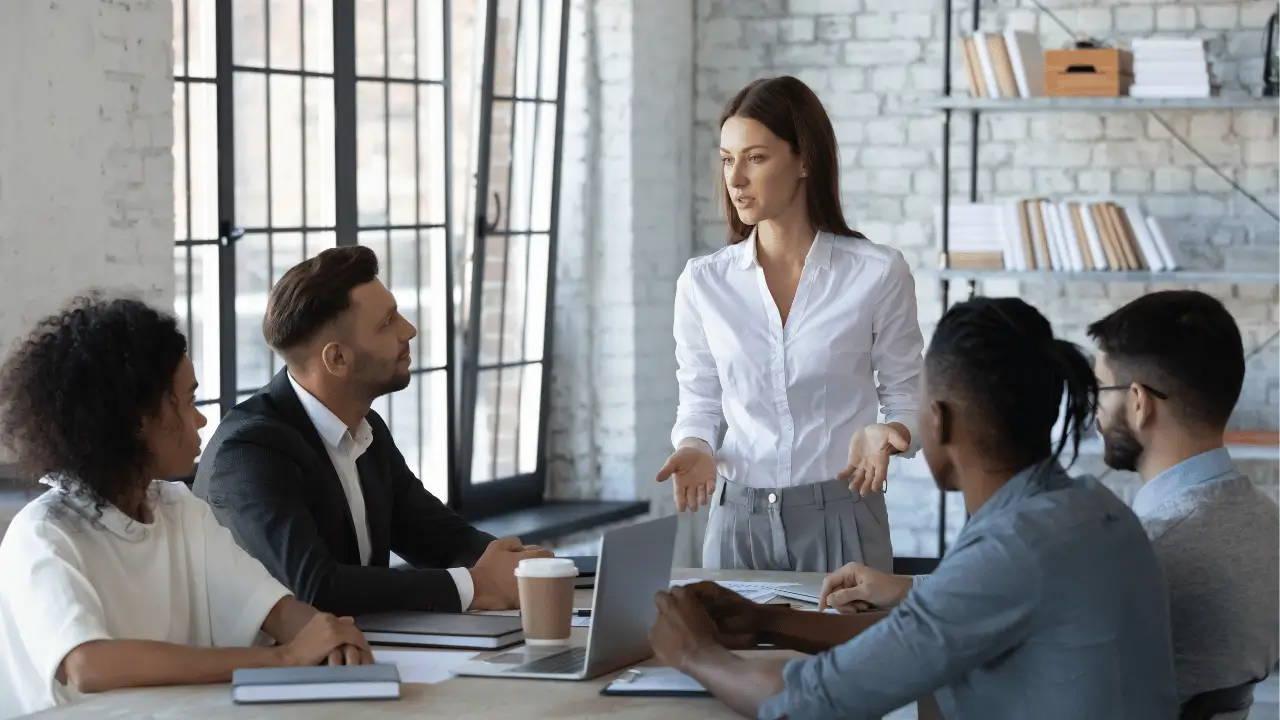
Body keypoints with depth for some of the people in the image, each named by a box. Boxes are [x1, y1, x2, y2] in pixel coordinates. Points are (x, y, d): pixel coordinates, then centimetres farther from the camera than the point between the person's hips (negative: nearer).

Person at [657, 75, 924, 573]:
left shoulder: (877, 274, -5)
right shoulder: (703, 283, 2)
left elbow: (907, 399, 3)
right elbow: (699, 403, 11)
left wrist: (887, 435, -17)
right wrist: (694, 449, -10)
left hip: (842, 517, -2)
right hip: (739, 518, 2)